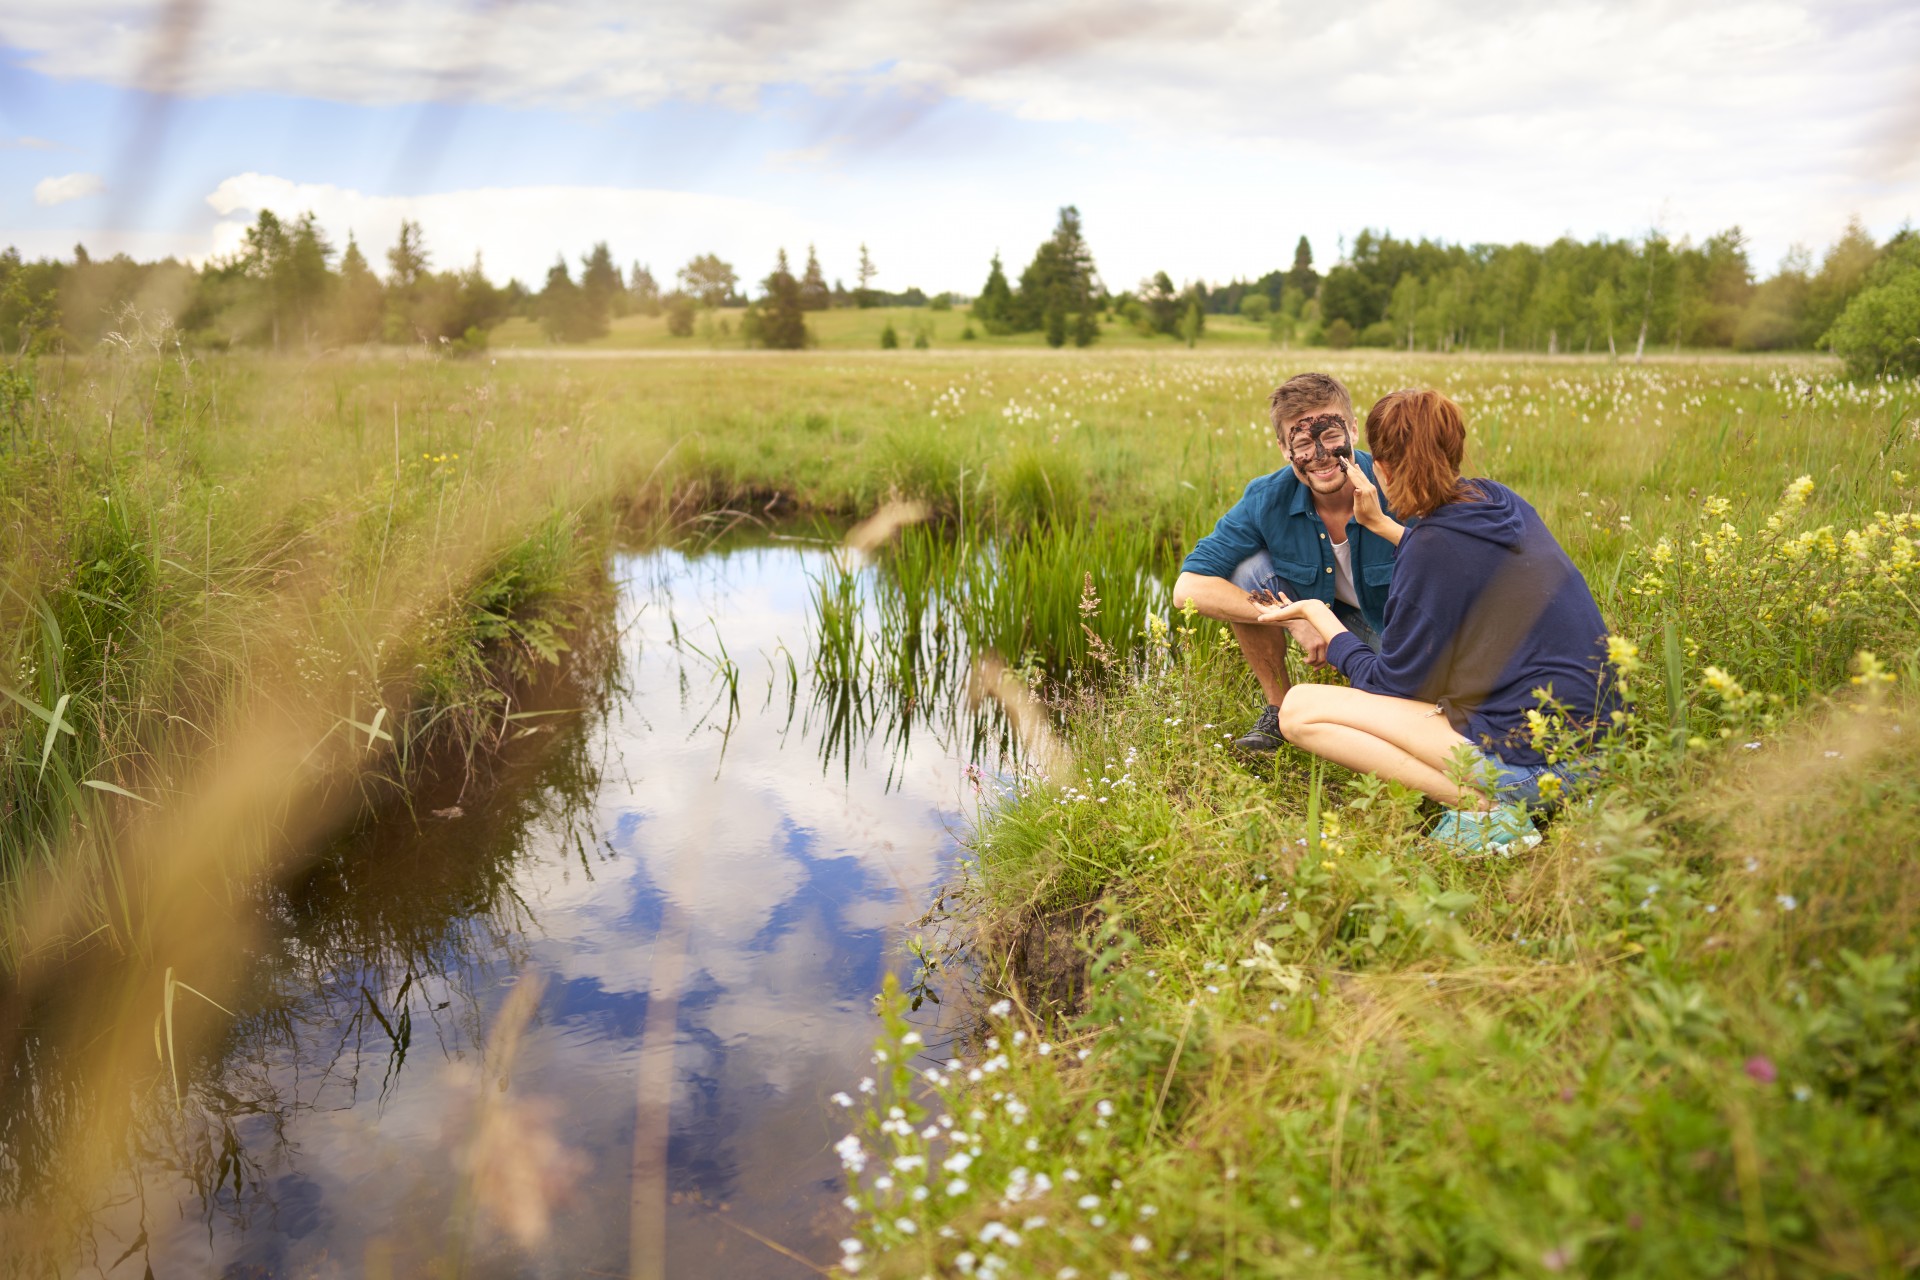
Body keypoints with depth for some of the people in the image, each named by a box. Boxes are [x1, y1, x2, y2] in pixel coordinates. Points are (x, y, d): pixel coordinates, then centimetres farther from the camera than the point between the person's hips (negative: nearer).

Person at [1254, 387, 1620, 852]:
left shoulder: (1433, 544, -17)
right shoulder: (1499, 502, 6)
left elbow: (1390, 685, -7)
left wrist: (1317, 615, 5)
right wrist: (1380, 524, 31)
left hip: (1529, 758, -9)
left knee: (1300, 709, -8)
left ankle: (1482, 804, -12)